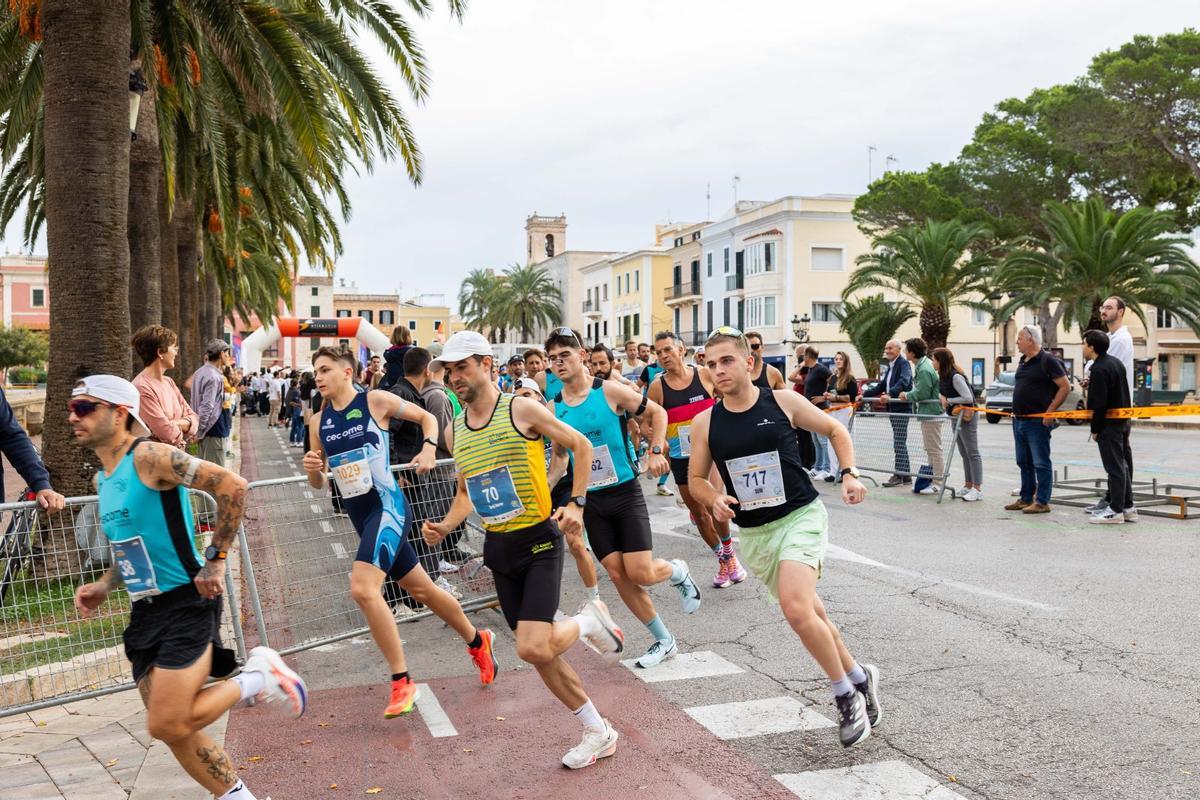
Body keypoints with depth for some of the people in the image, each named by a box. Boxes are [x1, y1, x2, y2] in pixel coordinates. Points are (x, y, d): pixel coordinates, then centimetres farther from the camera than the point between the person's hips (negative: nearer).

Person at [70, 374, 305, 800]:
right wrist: (104, 586, 12)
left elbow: (232, 485, -22)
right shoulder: (103, 479, 13)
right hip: (145, 613, 9)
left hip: (185, 604, -9)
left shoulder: (149, 457, -14)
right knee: (175, 731, 10)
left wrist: (216, 559, -19)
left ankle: (257, 676, 6)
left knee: (167, 726, -12)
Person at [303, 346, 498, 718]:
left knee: (363, 588, -24)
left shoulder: (376, 400, -6)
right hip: (360, 516, 7)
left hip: (387, 506, -7)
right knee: (420, 589, 16)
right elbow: (318, 484, 15)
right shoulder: (319, 421, 9)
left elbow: (427, 417, 6)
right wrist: (312, 469, -7)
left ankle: (402, 681, -13)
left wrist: (429, 448, -11)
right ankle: (478, 641, 37)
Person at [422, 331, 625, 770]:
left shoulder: (522, 409, -10)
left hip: (538, 539, -6)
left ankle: (588, 620, 12)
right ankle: (598, 733, 26)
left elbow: (581, 445, -1)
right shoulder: (455, 430, 7)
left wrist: (576, 503, -11)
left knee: (532, 648, -19)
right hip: (497, 547, 6)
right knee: (540, 654, 9)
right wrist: (444, 527, 2)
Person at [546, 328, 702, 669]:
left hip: (625, 493, -4)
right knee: (618, 575, 2)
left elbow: (657, 413, 1)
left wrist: (655, 451, -11)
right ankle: (663, 641, 18)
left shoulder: (610, 391, -11)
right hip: (590, 501, 4)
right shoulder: (553, 409, 1)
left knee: (640, 573, -11)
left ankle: (678, 572, 25)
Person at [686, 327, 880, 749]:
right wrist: (715, 500, -10)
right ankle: (859, 677, 37)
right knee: (808, 612, 13)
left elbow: (835, 430, 9)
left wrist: (849, 473, -4)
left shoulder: (783, 402, -7)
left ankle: (846, 694, -1)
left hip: (801, 517, -4)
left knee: (796, 608, -23)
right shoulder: (705, 422, -1)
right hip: (754, 534, 4)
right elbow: (696, 478, 11)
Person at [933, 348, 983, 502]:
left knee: (972, 453, -6)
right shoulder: (943, 377, 6)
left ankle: (977, 489, -4)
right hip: (956, 416, 10)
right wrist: (945, 400, -3)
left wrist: (948, 400, -15)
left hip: (967, 416, -10)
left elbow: (968, 398, -23)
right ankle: (968, 486, 22)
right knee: (964, 454, 14)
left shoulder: (956, 376, -21)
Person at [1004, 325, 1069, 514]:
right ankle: (1026, 499, 23)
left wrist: (1050, 411, -15)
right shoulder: (1023, 361, 14)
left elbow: (1065, 387, -13)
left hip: (1037, 421, -9)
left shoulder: (1047, 361, -11)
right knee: (1024, 462, 14)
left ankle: (1042, 502, 1)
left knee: (1041, 463, -3)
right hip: (1019, 420, 9)